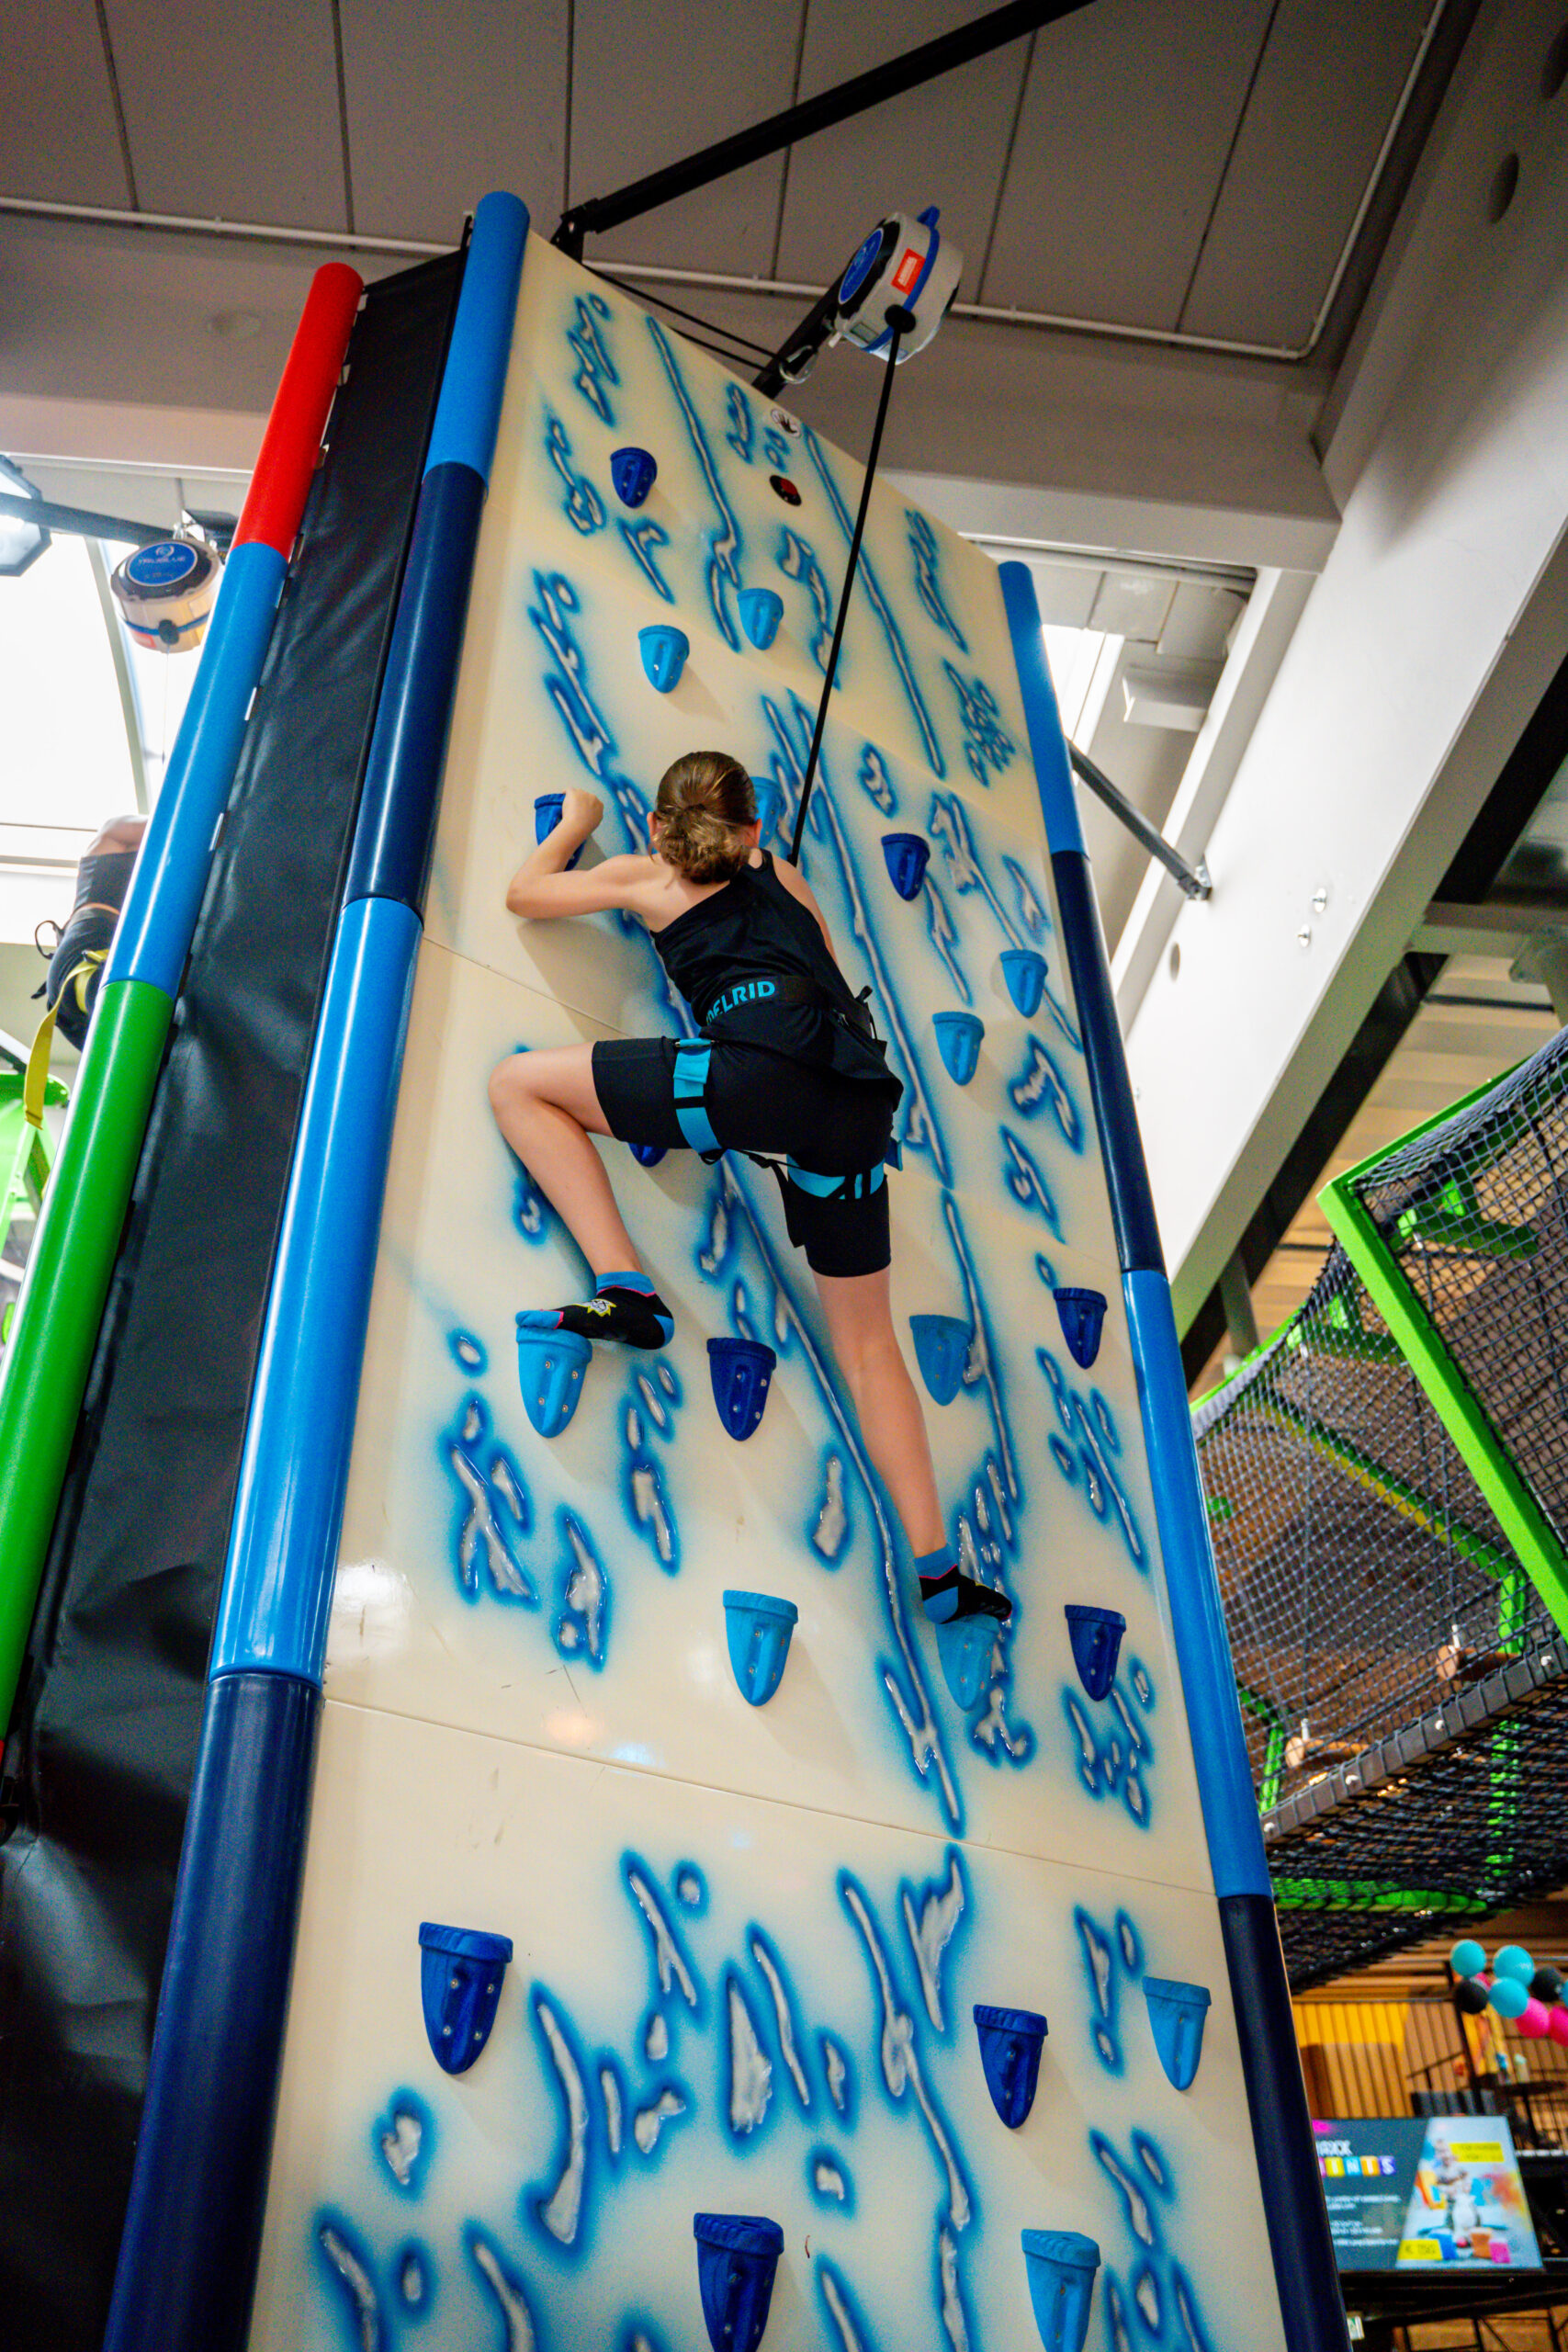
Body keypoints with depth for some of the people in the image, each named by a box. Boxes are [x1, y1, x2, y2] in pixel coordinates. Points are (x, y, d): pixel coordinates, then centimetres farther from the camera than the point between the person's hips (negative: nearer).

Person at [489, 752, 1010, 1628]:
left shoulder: (646, 876, 21)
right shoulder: (782, 875, 32)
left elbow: (524, 892, 33)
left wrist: (575, 823, 49)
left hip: (762, 1069, -6)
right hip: (858, 1105, 6)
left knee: (519, 1082, 8)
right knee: (868, 1340, 17)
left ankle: (625, 1288, -5)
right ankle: (938, 1569, 17)